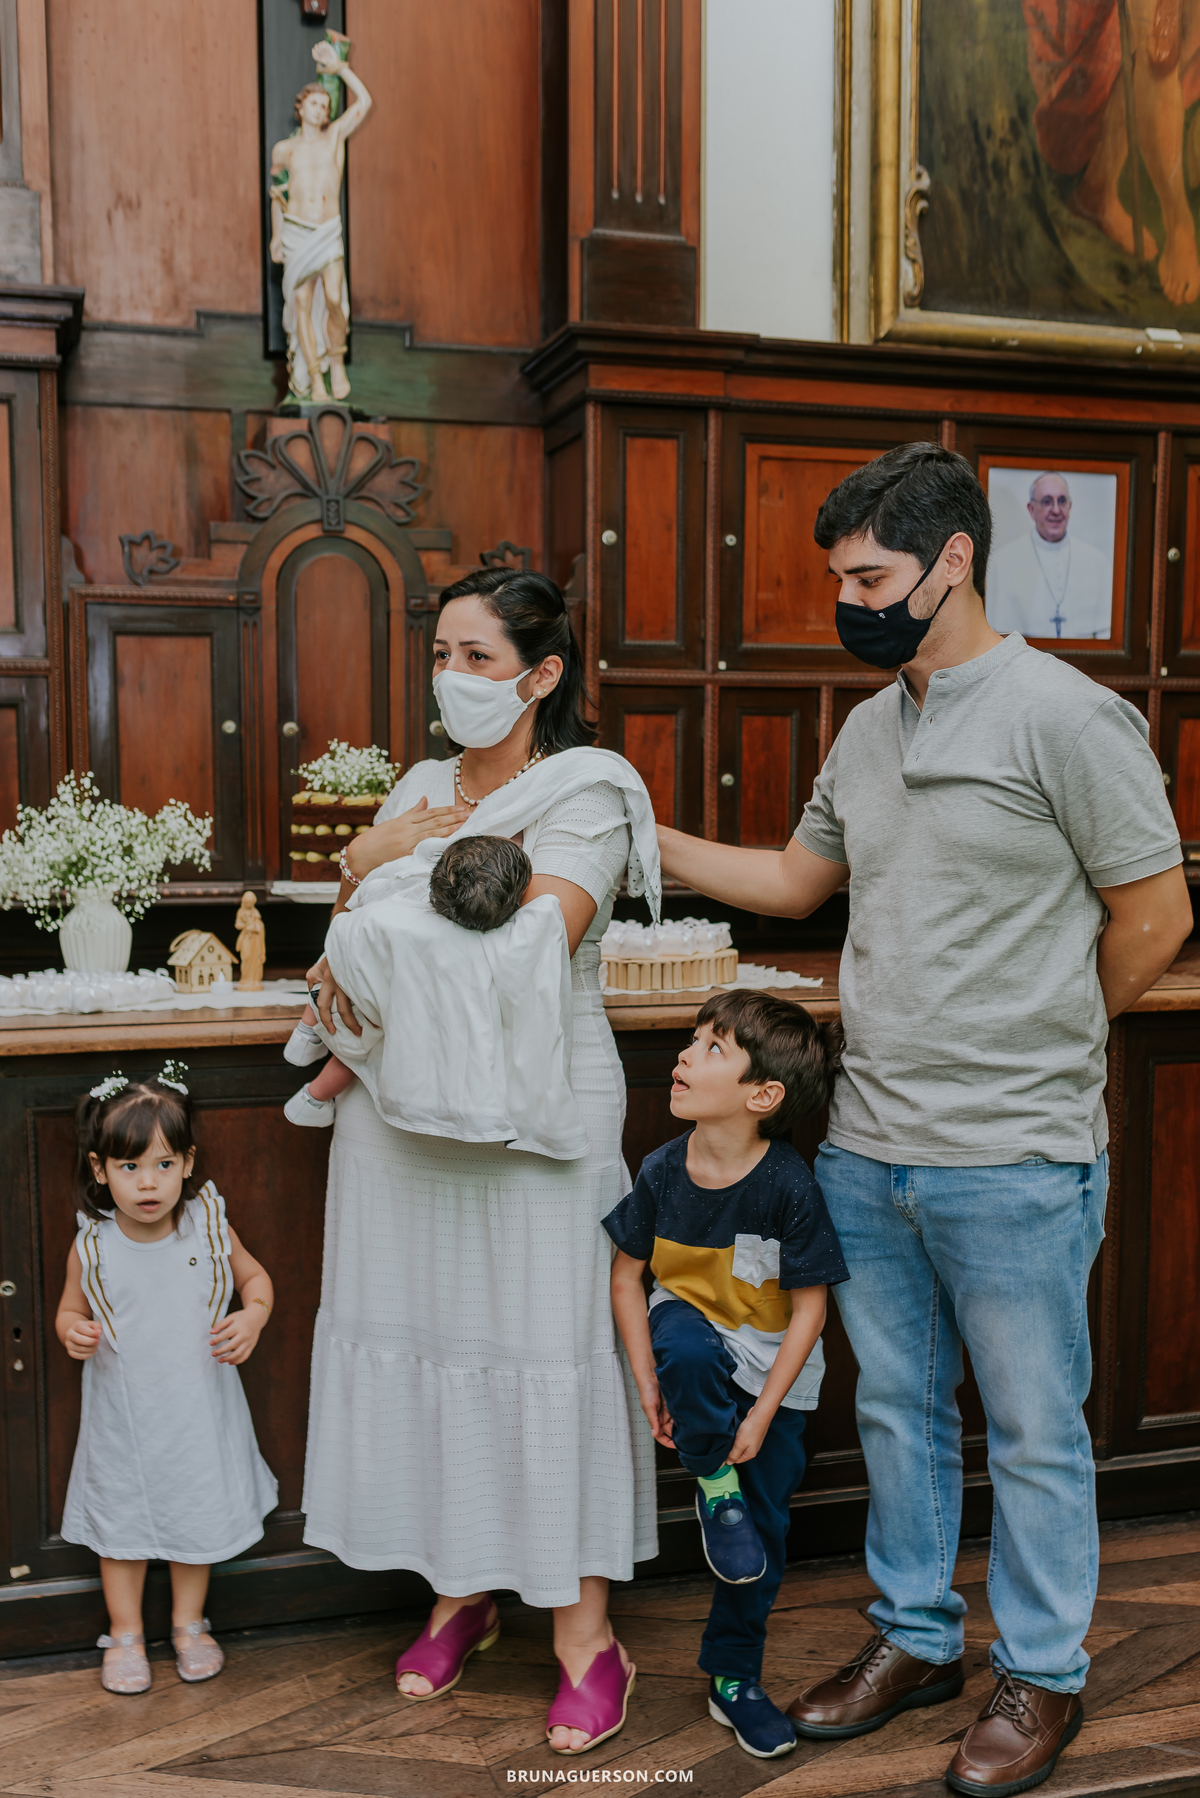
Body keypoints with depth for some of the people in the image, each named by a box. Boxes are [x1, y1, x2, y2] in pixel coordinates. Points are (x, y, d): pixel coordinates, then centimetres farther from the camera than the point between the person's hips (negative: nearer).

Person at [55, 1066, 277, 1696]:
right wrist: (72, 1333, -19)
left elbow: (255, 1275, 4)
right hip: (123, 1419, -1)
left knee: (199, 1520, 16)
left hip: (199, 1413, 1)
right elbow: (69, 1309, 3)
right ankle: (125, 1636, 34)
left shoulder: (208, 1226, -11)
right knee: (122, 1525, 13)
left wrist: (252, 1315, -15)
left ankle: (189, 1625, 38)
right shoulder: (92, 1248, -12)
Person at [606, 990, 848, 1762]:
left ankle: (734, 1679, 26)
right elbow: (626, 1274, -3)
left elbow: (809, 1308, -17)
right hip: (693, 1323, 1)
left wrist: (763, 1412, -18)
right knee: (687, 1350, -35)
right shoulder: (664, 1171, -16)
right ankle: (715, 1484, -6)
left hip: (774, 1361, -1)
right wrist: (649, 1380, -9)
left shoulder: (789, 1187, -25)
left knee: (766, 1519, 5)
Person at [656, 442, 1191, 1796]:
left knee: (1033, 1432, 11)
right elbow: (796, 881, 20)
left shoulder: (1065, 717, -12)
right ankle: (914, 1638, 39)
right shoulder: (865, 730, 9)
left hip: (1013, 1164, -6)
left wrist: (1039, 1050, 2)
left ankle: (1041, 1675, 31)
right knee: (897, 1411, 19)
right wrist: (640, 835, 11)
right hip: (866, 1150, 7)